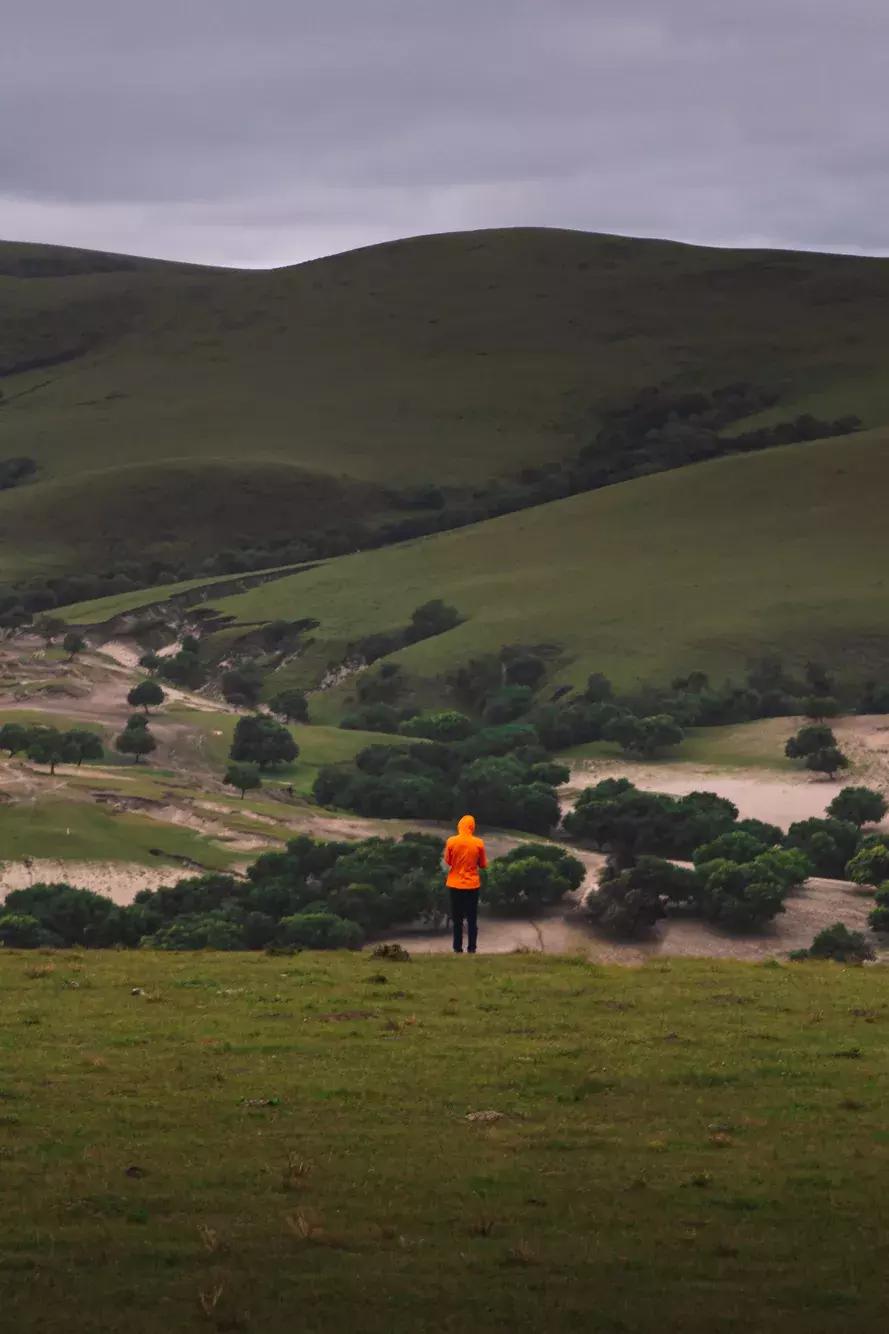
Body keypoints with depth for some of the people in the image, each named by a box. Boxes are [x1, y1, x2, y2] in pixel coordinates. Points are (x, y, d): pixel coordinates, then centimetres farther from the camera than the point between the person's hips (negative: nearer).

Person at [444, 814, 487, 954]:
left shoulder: (451, 842, -8)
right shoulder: (478, 843, -7)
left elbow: (447, 862, 0)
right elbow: (483, 865, 1)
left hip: (455, 884, 0)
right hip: (472, 884, 0)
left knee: (457, 918, 8)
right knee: (472, 919, 7)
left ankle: (458, 948, 6)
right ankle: (471, 948, 3)